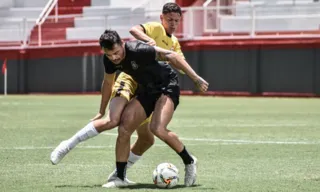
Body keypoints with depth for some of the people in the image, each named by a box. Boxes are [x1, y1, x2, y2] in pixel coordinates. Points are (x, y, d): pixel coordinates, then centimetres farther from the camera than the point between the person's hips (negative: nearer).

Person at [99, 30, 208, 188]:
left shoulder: (137, 50, -30)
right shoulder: (110, 61, -8)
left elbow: (172, 56, -25)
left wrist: (196, 79, -26)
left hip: (167, 87, -7)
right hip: (147, 90, 7)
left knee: (157, 128, -27)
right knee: (123, 129, -7)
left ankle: (189, 161, -5)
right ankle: (120, 178, 4)